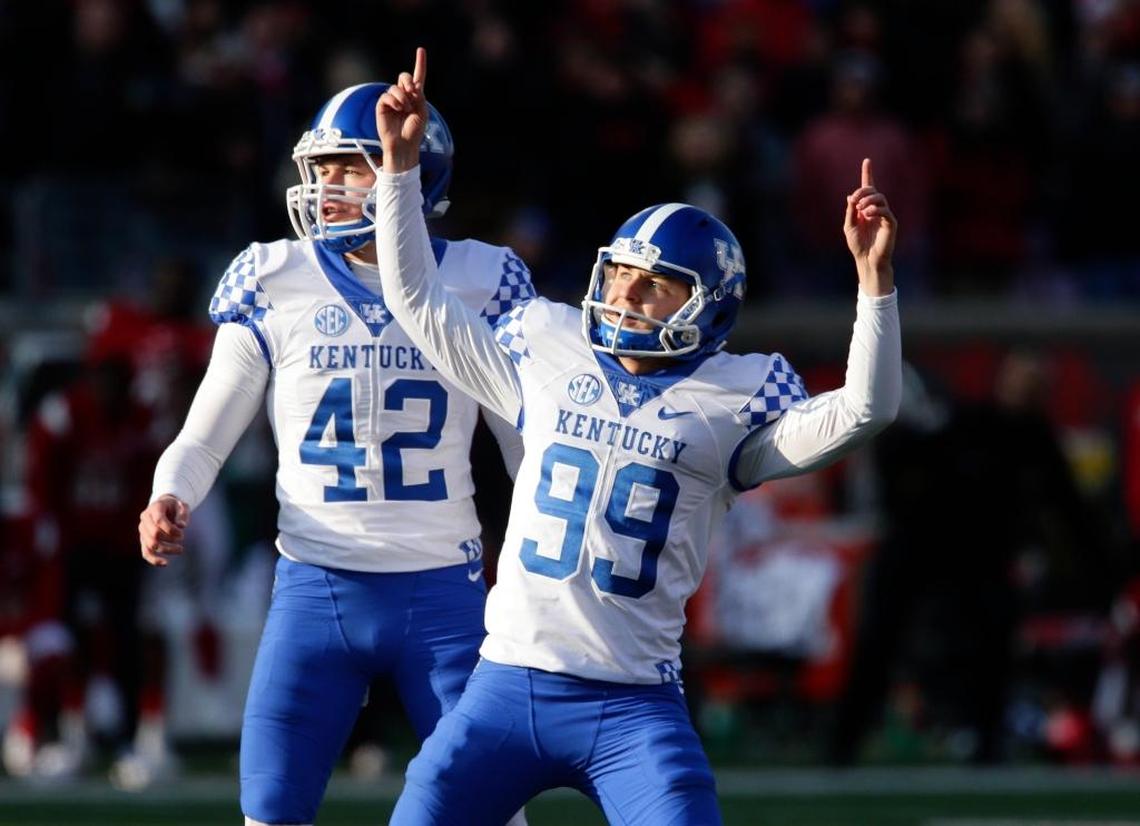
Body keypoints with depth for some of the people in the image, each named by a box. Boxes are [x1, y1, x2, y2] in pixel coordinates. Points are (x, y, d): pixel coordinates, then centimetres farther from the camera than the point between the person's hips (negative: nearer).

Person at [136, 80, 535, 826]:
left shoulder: (477, 286, 2)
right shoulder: (276, 286, 1)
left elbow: (532, 443, 10)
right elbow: (204, 437, 8)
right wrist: (170, 502, -12)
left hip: (443, 595, 0)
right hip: (316, 590, 0)